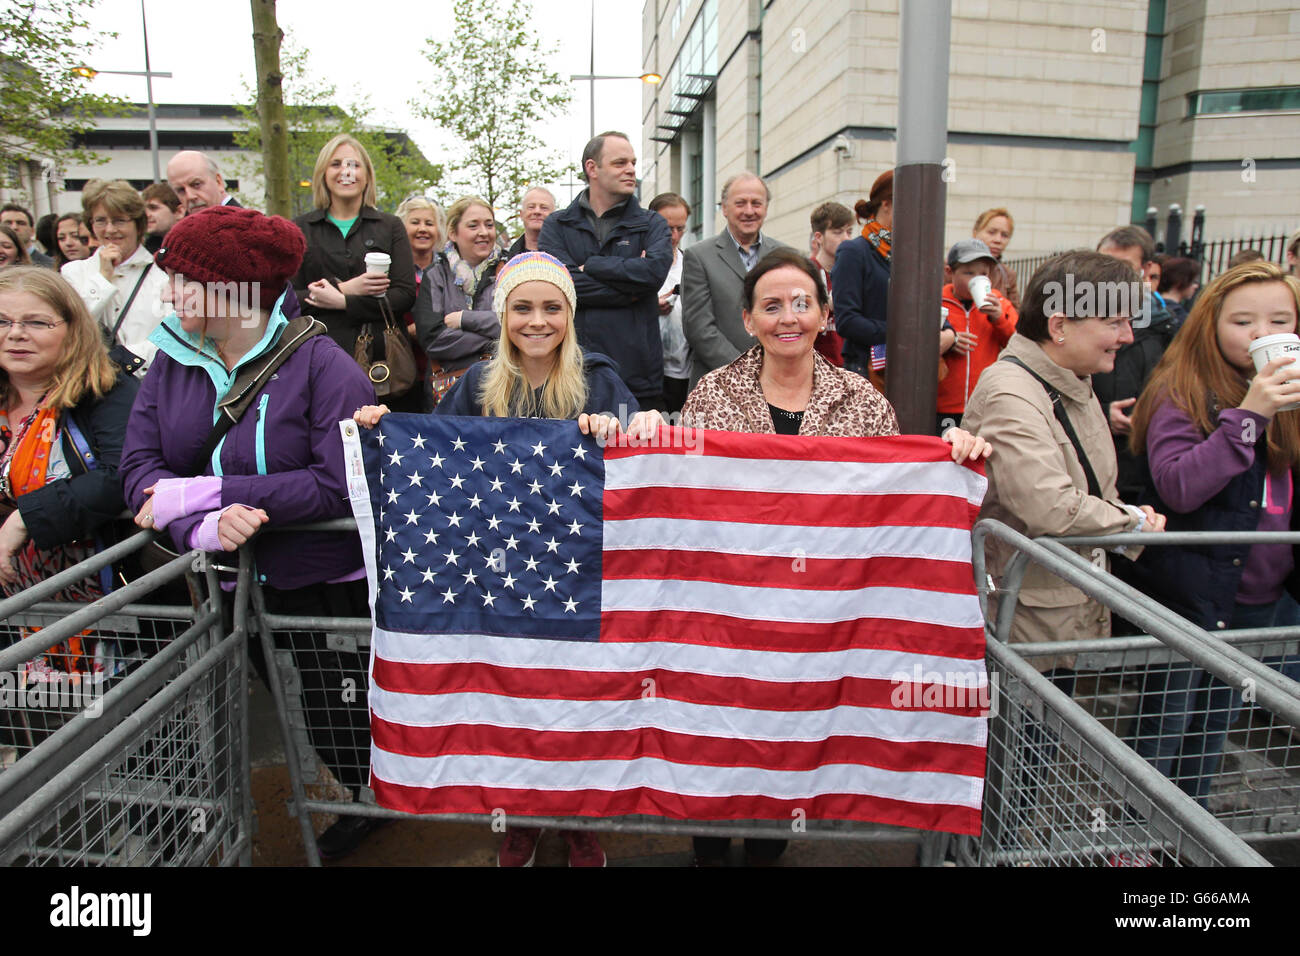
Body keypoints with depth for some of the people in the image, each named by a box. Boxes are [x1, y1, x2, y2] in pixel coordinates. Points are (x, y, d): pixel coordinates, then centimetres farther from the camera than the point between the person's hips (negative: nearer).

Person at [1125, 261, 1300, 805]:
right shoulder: (1183, 393, -13)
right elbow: (1177, 487, -26)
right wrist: (1247, 414, -29)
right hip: (1186, 596, -6)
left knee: (1214, 729, 20)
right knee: (1163, 727, 6)